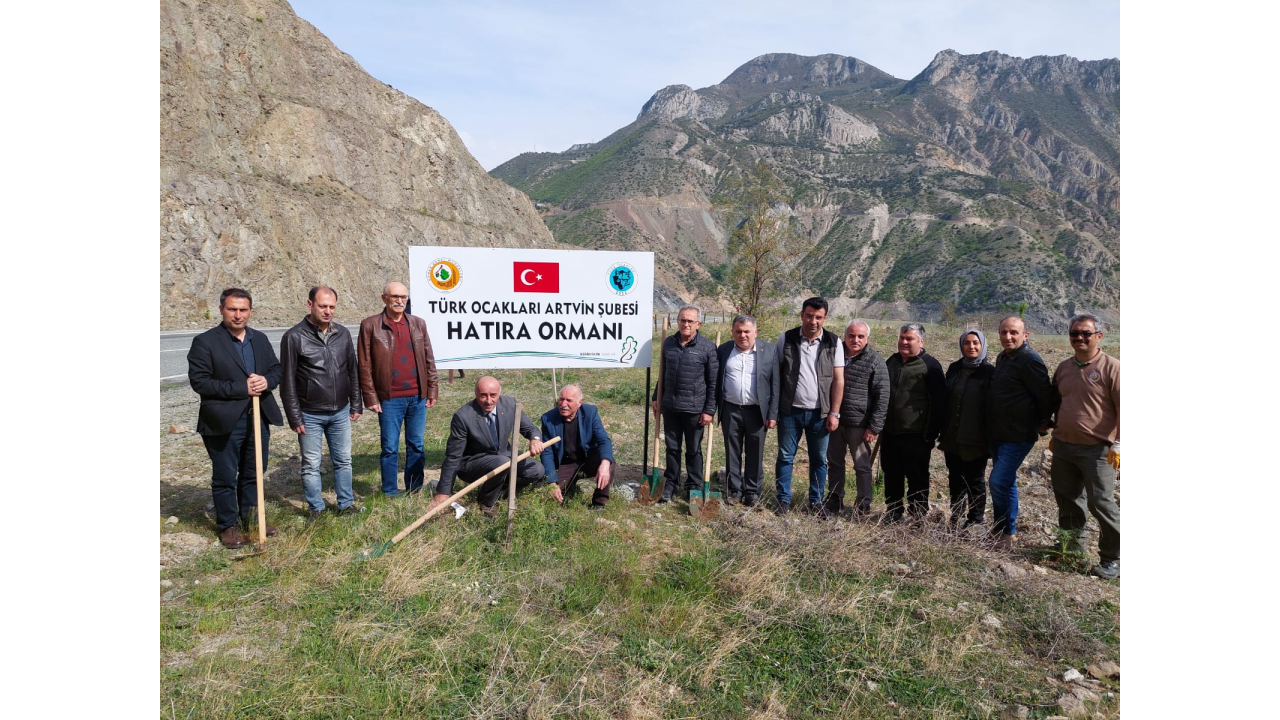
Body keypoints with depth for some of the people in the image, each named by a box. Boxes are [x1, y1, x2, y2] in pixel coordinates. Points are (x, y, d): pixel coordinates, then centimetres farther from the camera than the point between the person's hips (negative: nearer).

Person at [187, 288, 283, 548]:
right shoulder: (205, 342, -8)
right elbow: (199, 381, -14)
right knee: (225, 478, 7)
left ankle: (251, 519, 32)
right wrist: (240, 389, -19)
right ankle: (228, 526, 21)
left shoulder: (260, 339, 9)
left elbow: (277, 369, 13)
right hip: (224, 421, -5)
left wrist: (266, 381, -11)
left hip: (258, 418, 5)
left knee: (253, 474, 16)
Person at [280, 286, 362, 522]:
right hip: (310, 415, -4)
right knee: (311, 465, 7)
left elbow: (353, 372, 11)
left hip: (340, 412, 4)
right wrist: (294, 417, -8)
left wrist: (356, 404, 10)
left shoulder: (343, 334, 3)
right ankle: (315, 509, 21)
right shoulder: (294, 337, -9)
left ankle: (346, 504, 24)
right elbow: (287, 381, -7)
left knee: (343, 461, 12)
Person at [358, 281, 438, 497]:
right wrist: (371, 397, -7)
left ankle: (415, 491, 21)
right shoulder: (370, 325, -2)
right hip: (389, 399, -3)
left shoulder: (418, 323, 8)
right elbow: (364, 365, -3)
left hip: (418, 397, 3)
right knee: (390, 448, 5)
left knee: (416, 446, 10)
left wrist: (432, 390, 5)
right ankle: (390, 493, 17)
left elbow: (429, 360, 10)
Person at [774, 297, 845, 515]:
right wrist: (773, 408, -3)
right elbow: (776, 373, 1)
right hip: (790, 410, 0)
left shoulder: (833, 343, -1)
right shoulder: (786, 339, -2)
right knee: (785, 457, 7)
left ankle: (816, 502, 23)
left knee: (819, 460, 10)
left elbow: (838, 380, 0)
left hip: (819, 413, 0)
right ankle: (783, 500, 19)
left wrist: (834, 413, -4)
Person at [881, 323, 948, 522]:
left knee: (917, 478, 4)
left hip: (916, 436, -6)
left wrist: (931, 434, -13)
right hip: (890, 433, 6)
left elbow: (938, 403, -11)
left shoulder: (930, 365, -8)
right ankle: (893, 513, 26)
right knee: (891, 476, 13)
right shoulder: (891, 362, 12)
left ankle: (918, 516, 16)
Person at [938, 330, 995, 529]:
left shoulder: (989, 372, -5)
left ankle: (975, 522, 18)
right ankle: (956, 520, 22)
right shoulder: (954, 369, 8)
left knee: (975, 481, 7)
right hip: (952, 438, 5)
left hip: (976, 439, -4)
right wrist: (943, 431, 10)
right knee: (955, 480, 12)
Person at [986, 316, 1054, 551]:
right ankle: (1005, 530, 27)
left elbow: (1045, 394, -17)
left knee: (998, 482, -11)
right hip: (999, 434, 9)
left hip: (1018, 436, -9)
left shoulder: (1029, 360, -17)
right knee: (1006, 482, 16)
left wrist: (1043, 423, -6)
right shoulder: (1002, 358, 12)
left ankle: (1006, 533, 3)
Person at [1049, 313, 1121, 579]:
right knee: (1067, 497, 16)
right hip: (1063, 447, 7)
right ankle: (1075, 542, 34)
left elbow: (1123, 408, -12)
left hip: (1097, 450, -6)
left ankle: (1113, 558, 8)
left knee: (1101, 502, -4)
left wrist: (1118, 443, -16)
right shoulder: (1063, 367, 11)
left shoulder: (1111, 367, -9)